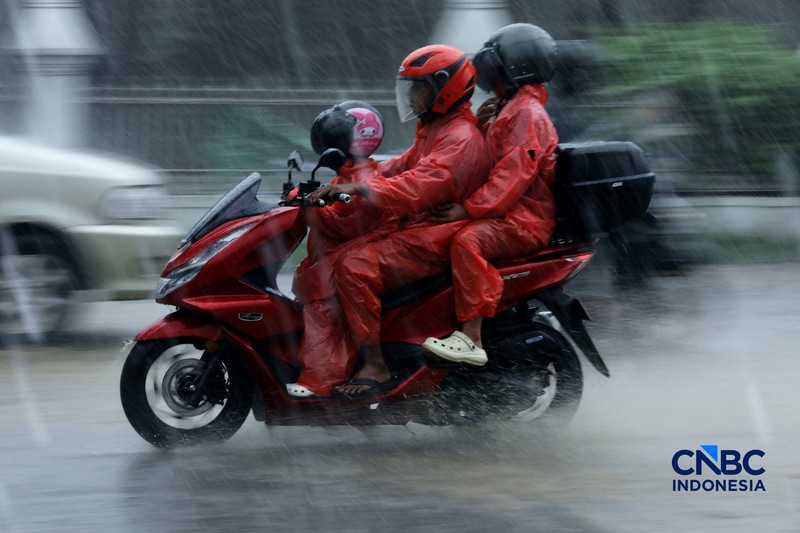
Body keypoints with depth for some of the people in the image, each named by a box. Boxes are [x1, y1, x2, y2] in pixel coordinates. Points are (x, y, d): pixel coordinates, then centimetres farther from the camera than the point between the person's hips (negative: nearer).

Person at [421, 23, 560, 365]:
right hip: (506, 213, 11)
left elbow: (514, 173, -23)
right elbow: (488, 164, 29)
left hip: (525, 220, -11)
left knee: (467, 240, -35)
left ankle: (471, 339, -40)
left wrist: (470, 209, -27)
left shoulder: (527, 113, -12)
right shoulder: (509, 109, 21)